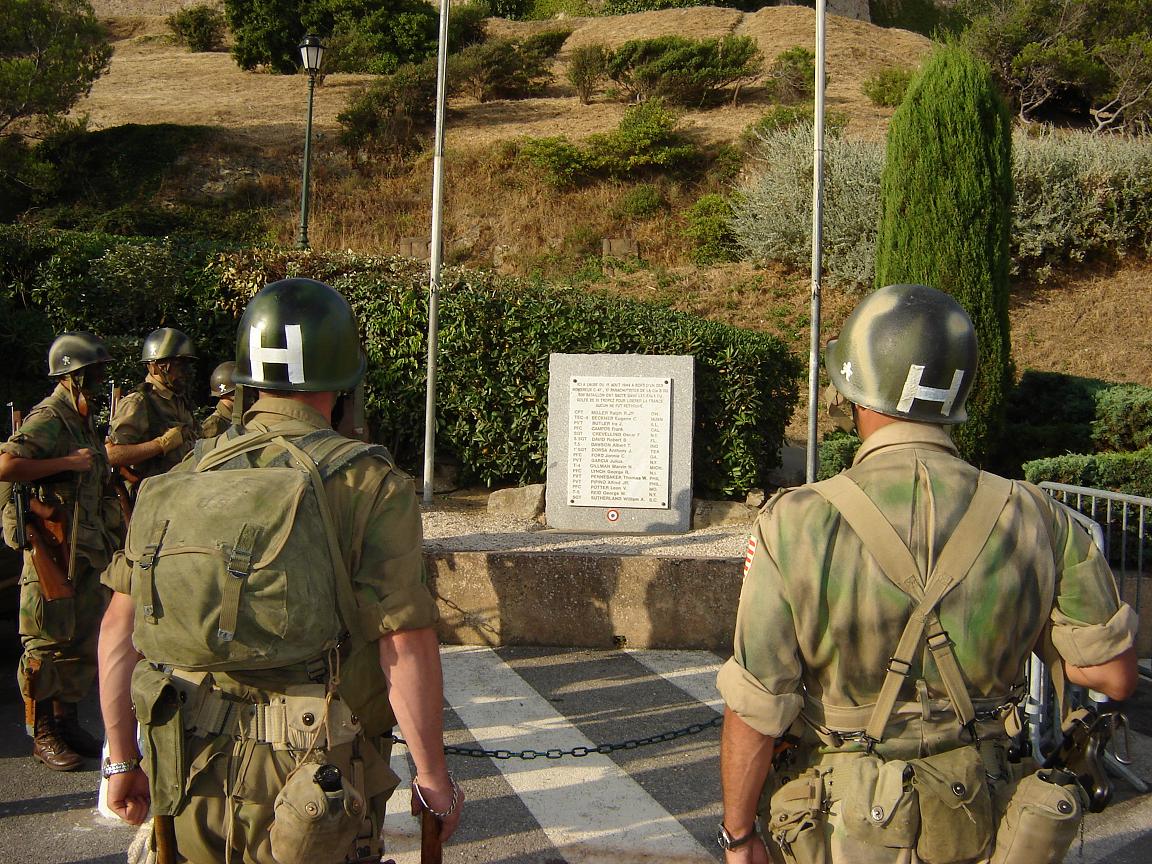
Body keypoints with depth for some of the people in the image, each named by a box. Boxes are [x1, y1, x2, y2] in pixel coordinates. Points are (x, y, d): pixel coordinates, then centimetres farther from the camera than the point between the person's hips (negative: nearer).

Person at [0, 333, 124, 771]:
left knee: (85, 640, 13)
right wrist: (70, 462, -22)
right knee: (50, 644, -2)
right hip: (52, 547, -9)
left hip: (88, 549, 9)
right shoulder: (48, 418, -13)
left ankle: (67, 721, 23)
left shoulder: (82, 420, 16)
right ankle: (42, 734, 8)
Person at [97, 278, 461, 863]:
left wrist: (122, 759, 14)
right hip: (313, 782, -4)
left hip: (195, 774, 5)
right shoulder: (370, 484, -13)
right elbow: (406, 646, -18)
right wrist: (433, 777, -7)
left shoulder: (183, 479, 2)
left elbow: (121, 625, 4)